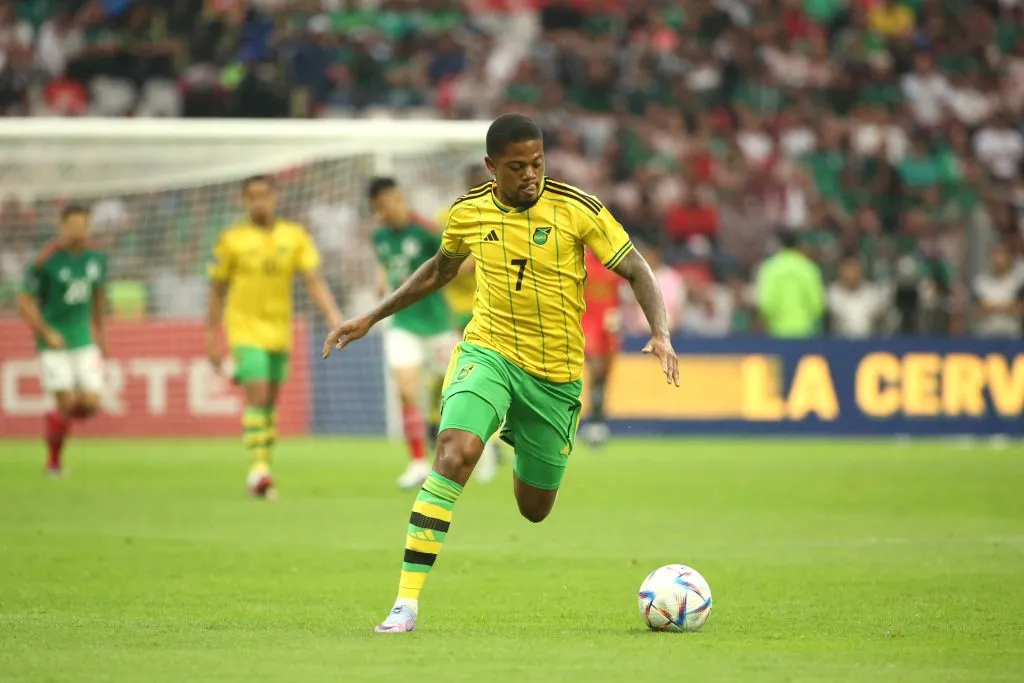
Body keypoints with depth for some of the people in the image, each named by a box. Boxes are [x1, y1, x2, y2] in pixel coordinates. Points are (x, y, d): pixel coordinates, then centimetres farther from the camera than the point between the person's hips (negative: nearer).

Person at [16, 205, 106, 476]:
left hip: (84, 341, 5)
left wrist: (98, 328, 23)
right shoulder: (46, 261, -15)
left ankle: (53, 418, 28)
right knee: (66, 403, -10)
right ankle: (53, 460, 14)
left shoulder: (95, 258, 0)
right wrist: (46, 333, -17)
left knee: (90, 404, -5)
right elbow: (25, 301, -11)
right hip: (54, 343, -5)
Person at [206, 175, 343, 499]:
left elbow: (314, 281, -3)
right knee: (257, 395, -18)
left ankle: (261, 475, 19)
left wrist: (333, 316, -18)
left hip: (279, 329, 3)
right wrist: (212, 339, 2)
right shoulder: (232, 239, -3)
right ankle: (259, 467, -19)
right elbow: (217, 291, 3)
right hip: (245, 328, -3)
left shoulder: (294, 236, 2)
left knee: (270, 401, 10)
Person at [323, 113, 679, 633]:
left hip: (555, 371, 0)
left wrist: (660, 332, -22)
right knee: (456, 450, -29)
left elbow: (636, 271, -5)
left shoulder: (577, 209, -11)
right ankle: (407, 601, -29)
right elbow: (440, 269, 18)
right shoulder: (468, 213, -3)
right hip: (487, 351, 0)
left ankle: (520, 435, 51)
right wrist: (371, 318, 18)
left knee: (535, 509, 12)